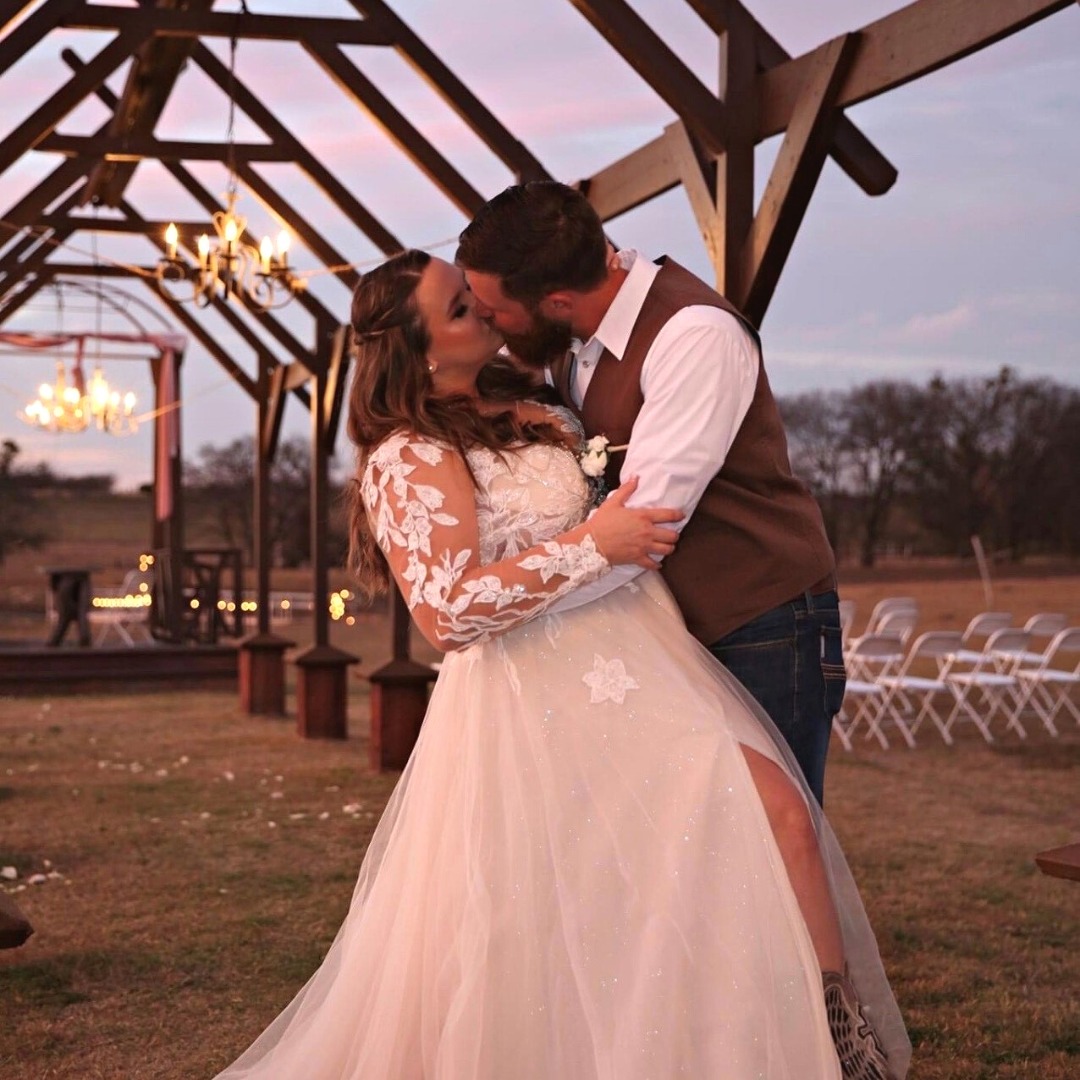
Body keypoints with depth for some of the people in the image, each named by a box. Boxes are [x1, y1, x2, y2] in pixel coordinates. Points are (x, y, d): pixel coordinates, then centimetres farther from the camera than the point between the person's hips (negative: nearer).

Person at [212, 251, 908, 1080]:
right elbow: (447, 612, -19)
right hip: (541, 699, -7)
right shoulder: (410, 460, -10)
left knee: (778, 810, -10)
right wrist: (593, 544, -20)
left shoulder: (522, 404, 14)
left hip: (639, 663, 7)